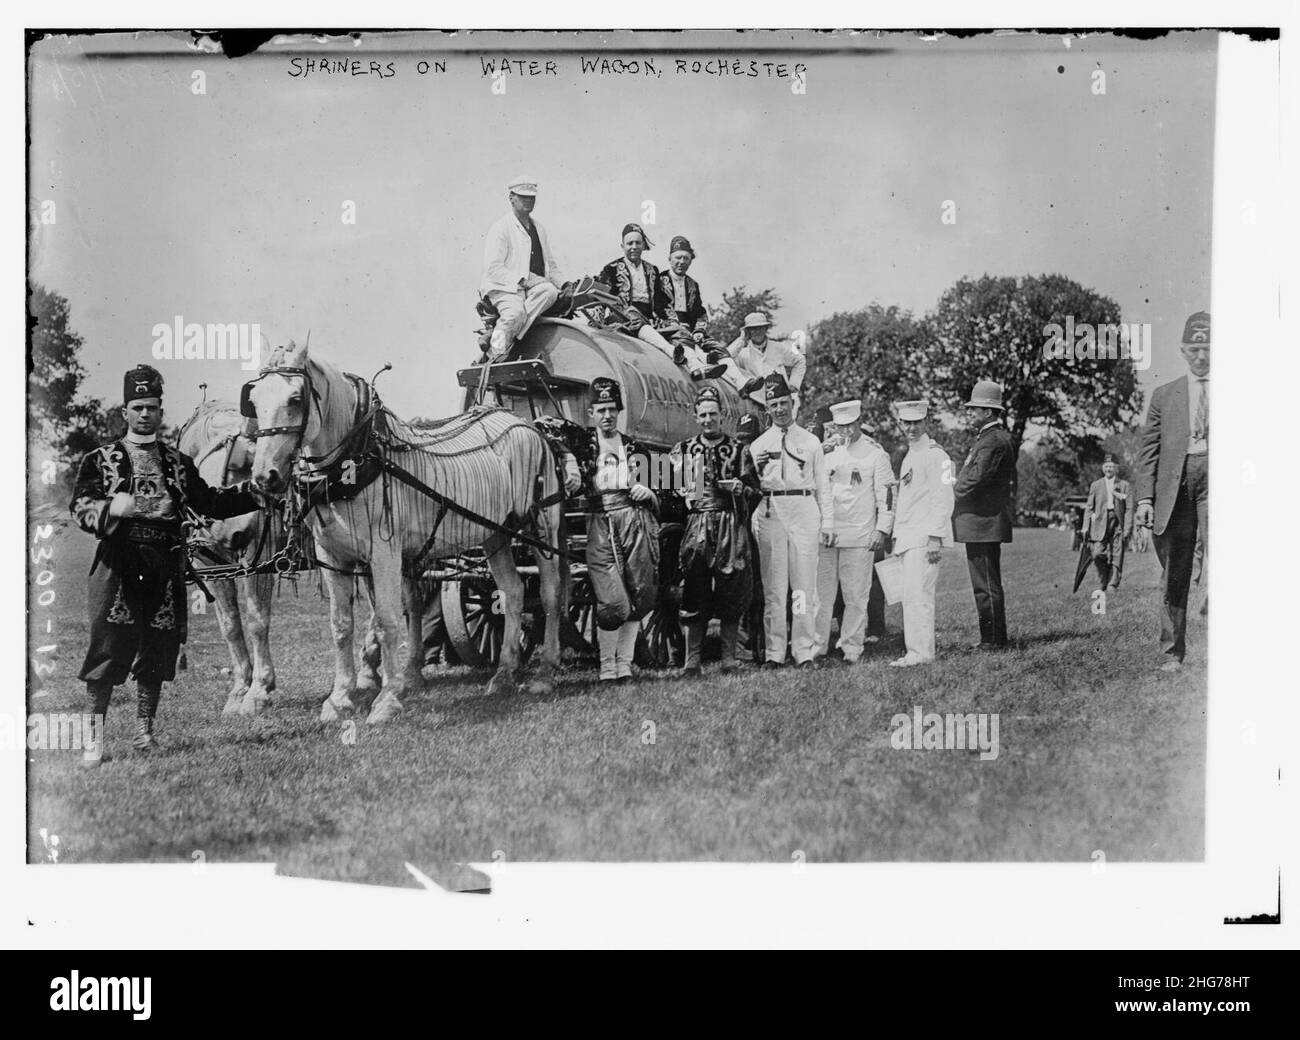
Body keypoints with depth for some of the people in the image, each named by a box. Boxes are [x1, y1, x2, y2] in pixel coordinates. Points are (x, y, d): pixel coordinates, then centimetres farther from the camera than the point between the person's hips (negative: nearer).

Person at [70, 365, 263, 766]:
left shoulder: (178, 463, 17)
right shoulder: (100, 459, 6)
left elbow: (210, 503, 21)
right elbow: (79, 507, -3)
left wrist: (254, 490, 13)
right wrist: (112, 509, -23)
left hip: (165, 567, 4)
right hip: (118, 563, -4)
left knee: (157, 651, 7)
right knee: (108, 647, -7)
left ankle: (144, 731, 19)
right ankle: (94, 737, 0)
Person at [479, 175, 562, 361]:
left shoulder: (539, 229, 24)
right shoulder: (500, 228, 0)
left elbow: (551, 264, 30)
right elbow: (492, 268, -10)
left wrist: (558, 287, 10)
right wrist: (522, 280, -19)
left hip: (533, 287, 6)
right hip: (504, 288, -6)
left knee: (549, 291, -29)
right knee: (516, 312, -38)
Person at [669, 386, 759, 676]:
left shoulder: (738, 450, 10)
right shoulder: (682, 450, 12)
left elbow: (755, 489, 11)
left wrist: (740, 488, -10)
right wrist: (683, 494, -7)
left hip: (731, 528, 0)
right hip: (695, 526, 0)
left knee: (732, 594, -1)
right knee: (693, 594, -3)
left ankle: (729, 657, 8)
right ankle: (691, 660, 1)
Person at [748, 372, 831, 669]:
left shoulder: (810, 441, 14)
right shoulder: (758, 444, 13)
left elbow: (822, 484, 13)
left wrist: (827, 521, 6)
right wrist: (757, 469, -7)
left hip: (803, 511, 0)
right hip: (770, 512, 1)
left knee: (804, 584, -4)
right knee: (773, 586, -1)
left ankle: (804, 652, -2)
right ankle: (774, 653, 2)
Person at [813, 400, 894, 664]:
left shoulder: (875, 455, 3)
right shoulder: (827, 454, 13)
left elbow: (886, 493, 1)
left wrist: (882, 529, -5)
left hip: (859, 537, -3)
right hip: (824, 534, 3)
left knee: (856, 596, -1)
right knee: (821, 593, 2)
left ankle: (852, 647, 6)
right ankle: (817, 645, 7)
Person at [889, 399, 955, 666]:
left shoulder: (935, 455, -8)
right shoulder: (909, 456, 20)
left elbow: (943, 500, -15)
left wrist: (935, 538, -20)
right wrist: (897, 538, 22)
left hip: (925, 537, -9)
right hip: (907, 538, 9)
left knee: (916, 594, -13)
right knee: (914, 596, 8)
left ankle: (920, 652, -12)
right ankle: (919, 651, 11)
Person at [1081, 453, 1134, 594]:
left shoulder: (1124, 485, 9)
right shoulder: (1096, 485, 14)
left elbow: (1129, 508, 4)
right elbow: (1089, 507, 13)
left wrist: (1127, 528, -5)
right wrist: (1085, 527, 4)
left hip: (1118, 522, -1)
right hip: (1100, 522, 1)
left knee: (1116, 555, -5)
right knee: (1098, 554, -11)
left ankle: (1112, 584, 1)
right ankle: (1102, 582, 7)